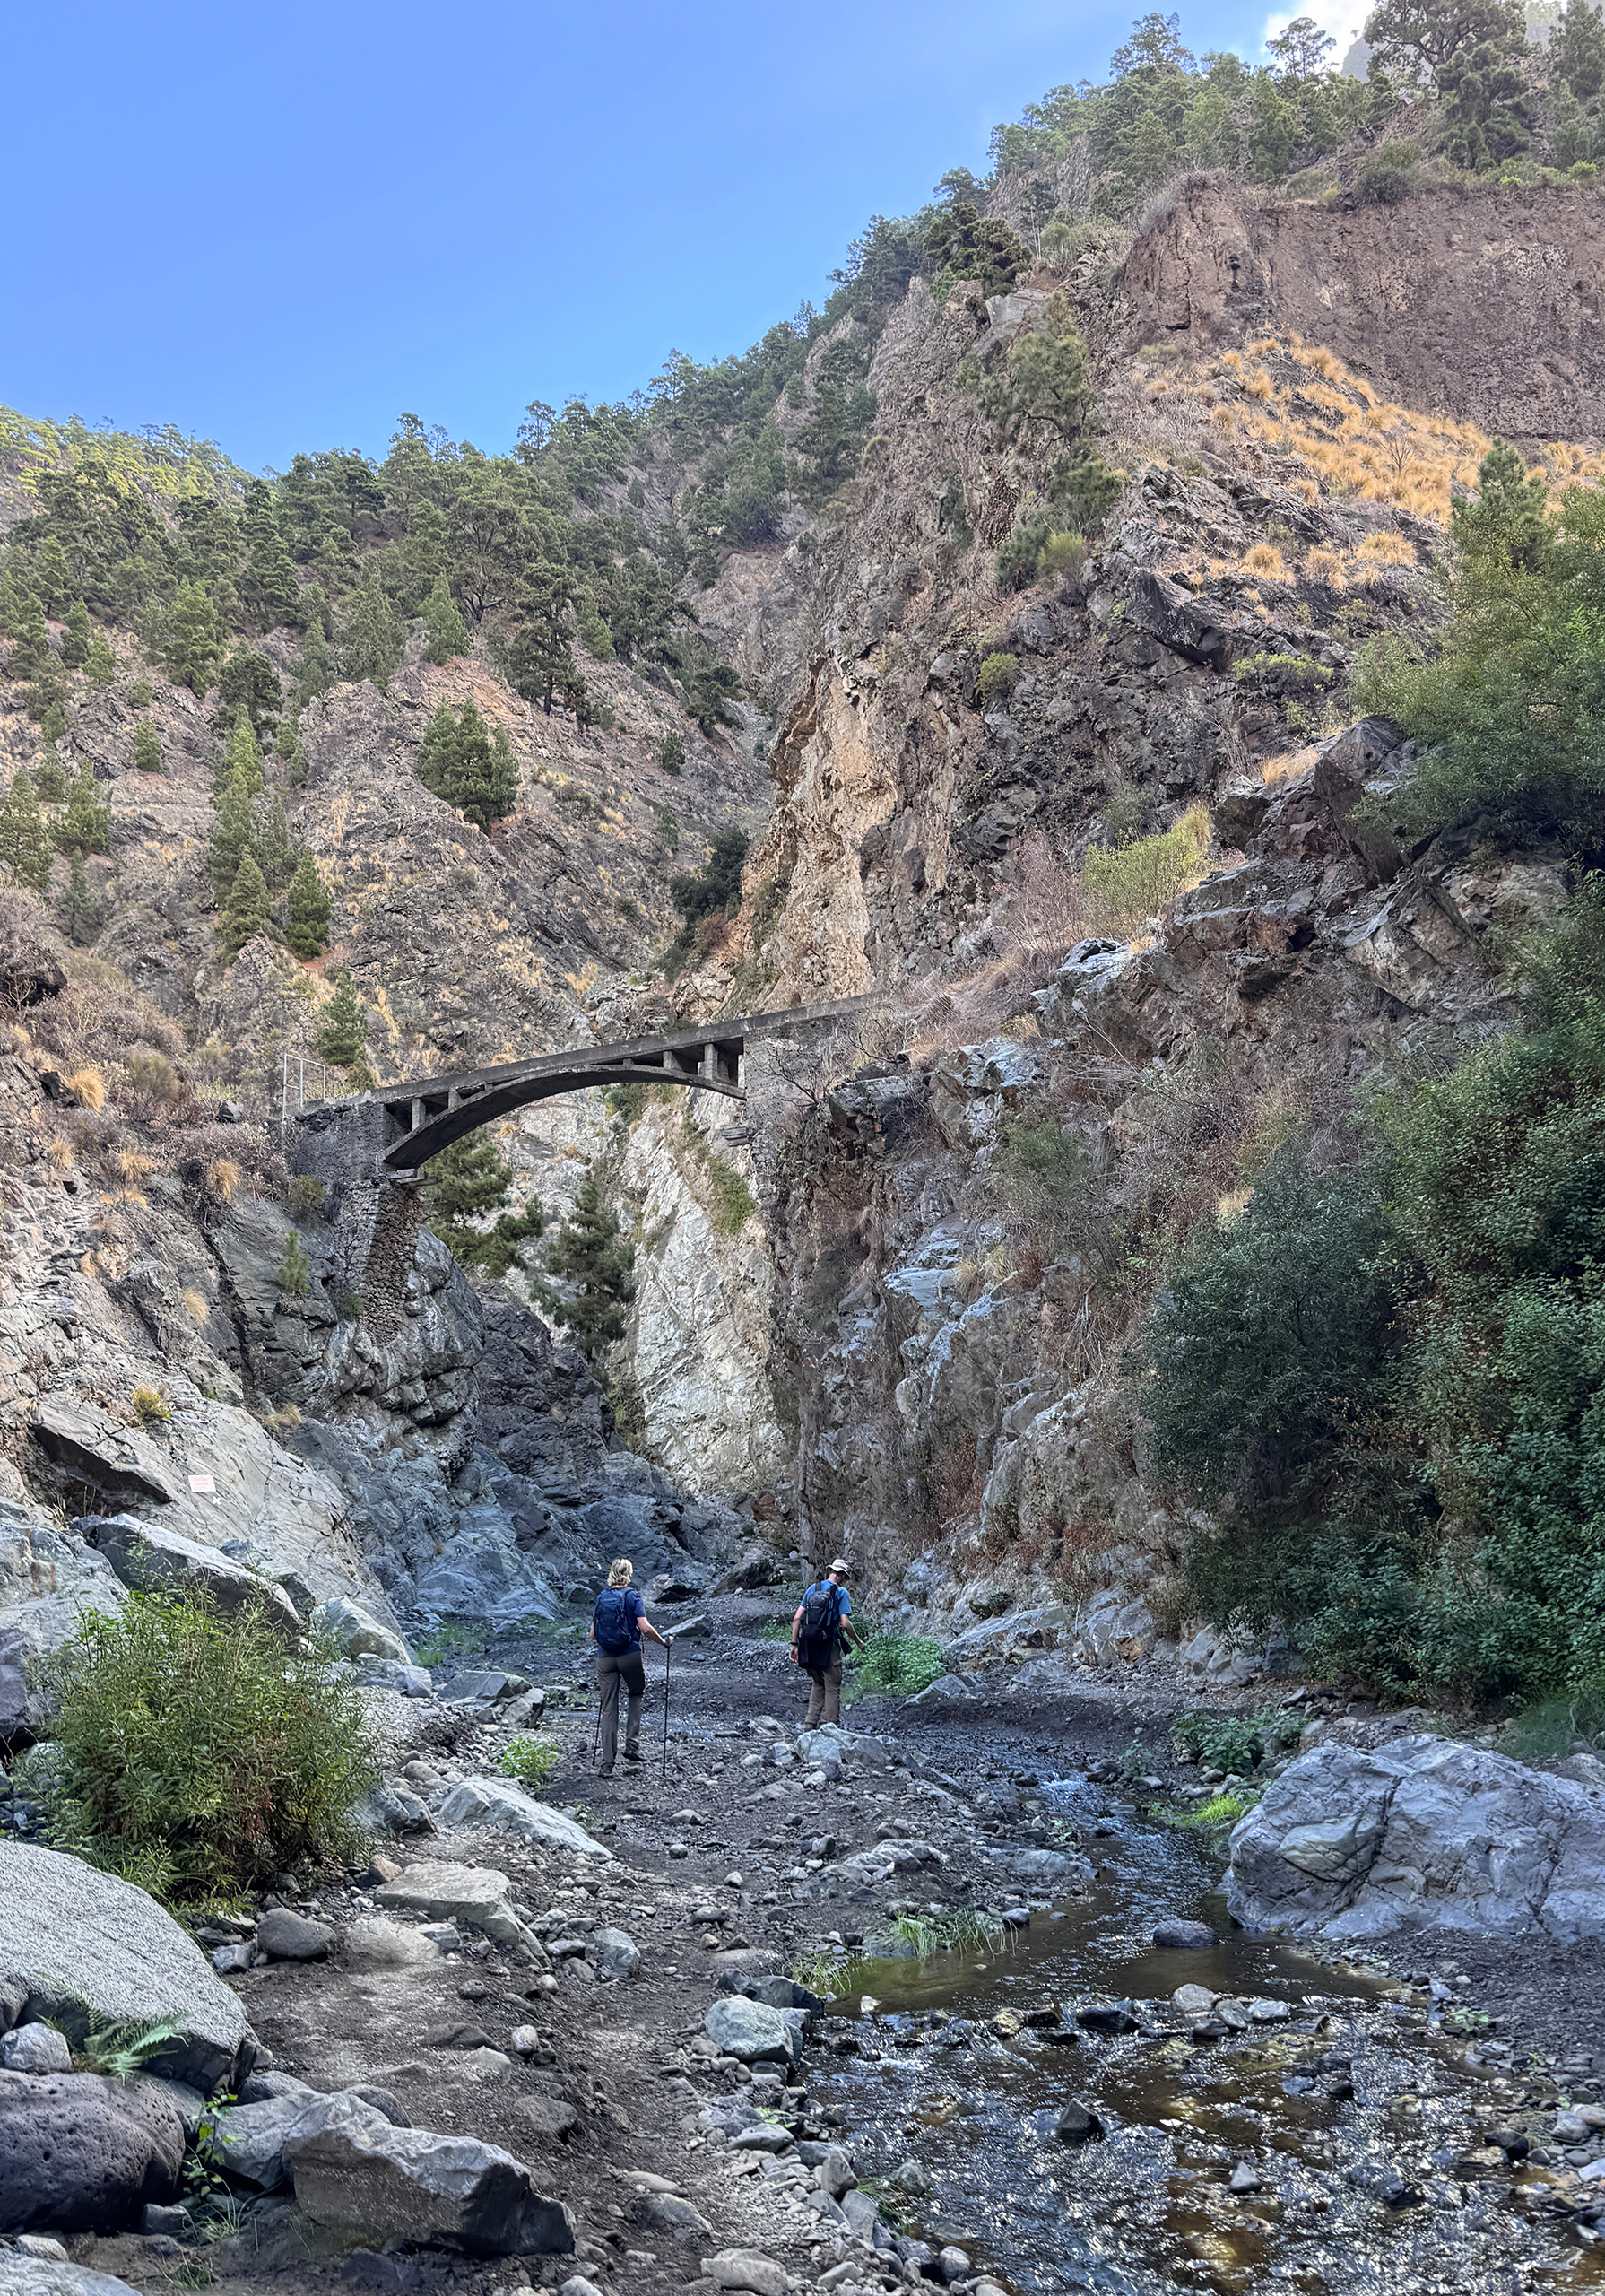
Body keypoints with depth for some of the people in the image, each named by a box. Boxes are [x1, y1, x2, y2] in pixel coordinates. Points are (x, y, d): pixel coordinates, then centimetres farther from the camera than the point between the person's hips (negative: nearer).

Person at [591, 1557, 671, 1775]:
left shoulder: (601, 1598, 8)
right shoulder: (632, 1596, -3)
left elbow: (593, 1635, 11)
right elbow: (645, 1628, -13)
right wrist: (664, 1642, 2)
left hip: (605, 1658, 3)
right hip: (630, 1655, -3)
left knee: (608, 1709, 4)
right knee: (636, 1694, 23)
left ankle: (607, 1764, 1)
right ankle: (632, 1743, 9)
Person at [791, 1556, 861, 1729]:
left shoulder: (813, 1588, 10)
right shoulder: (841, 1592, -4)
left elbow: (797, 1618, 5)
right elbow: (845, 1623, -13)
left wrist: (794, 1644, 8)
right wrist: (858, 1642, 1)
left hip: (809, 1645, 5)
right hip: (828, 1647, -5)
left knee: (818, 1685, 19)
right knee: (832, 1688, 4)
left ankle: (810, 1725, 15)